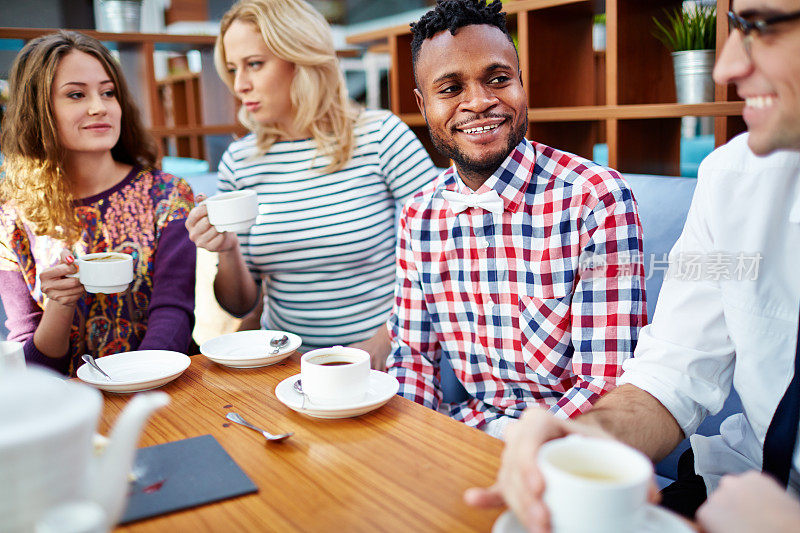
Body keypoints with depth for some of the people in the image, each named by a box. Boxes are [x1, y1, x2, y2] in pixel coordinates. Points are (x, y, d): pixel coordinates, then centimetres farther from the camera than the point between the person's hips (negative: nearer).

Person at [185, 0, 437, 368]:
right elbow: (240, 305, 9)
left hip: (383, 361, -2)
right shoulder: (238, 162, 5)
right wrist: (228, 252, -11)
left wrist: (388, 337, -14)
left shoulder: (379, 136, -5)